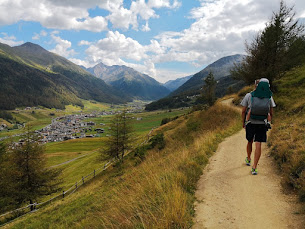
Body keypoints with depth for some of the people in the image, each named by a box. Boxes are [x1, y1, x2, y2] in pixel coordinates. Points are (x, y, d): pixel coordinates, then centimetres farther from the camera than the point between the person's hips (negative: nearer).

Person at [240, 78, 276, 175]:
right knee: (258, 145, -2)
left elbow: (243, 111, -3)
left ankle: (248, 159, 42)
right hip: (262, 123, 0)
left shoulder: (248, 96, -5)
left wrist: (243, 122, 10)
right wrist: (269, 123, 22)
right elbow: (271, 112, 6)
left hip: (250, 123, 1)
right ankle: (254, 168, -5)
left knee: (250, 141, 21)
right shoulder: (269, 97, -1)